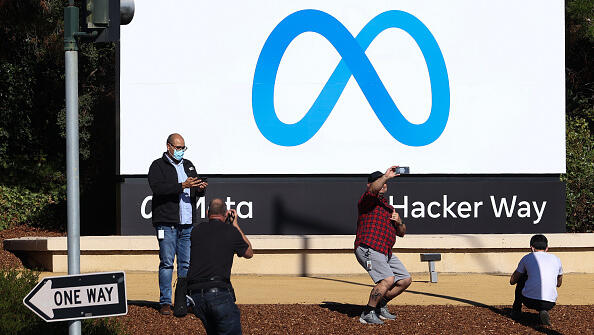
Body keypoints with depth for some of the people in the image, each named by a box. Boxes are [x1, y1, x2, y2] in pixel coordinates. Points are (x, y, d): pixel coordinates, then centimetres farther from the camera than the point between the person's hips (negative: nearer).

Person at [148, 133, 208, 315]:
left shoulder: (189, 166, 19)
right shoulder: (158, 166, 1)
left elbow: (197, 191, 20)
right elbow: (157, 187, -16)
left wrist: (200, 188, -4)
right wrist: (182, 186, -24)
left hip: (187, 224, 5)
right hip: (166, 223, -5)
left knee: (186, 263, 4)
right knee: (167, 263, -5)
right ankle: (165, 302, 0)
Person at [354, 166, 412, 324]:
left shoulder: (388, 207, 27)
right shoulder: (368, 199, 1)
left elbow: (401, 233, 25)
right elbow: (373, 189, -26)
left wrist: (398, 222, 5)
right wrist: (386, 176, -22)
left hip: (385, 252, 9)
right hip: (368, 248, -9)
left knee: (405, 280, 10)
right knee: (388, 279, -26)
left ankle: (380, 307, 22)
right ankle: (368, 314, -15)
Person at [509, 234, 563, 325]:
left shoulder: (527, 258, 10)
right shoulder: (556, 260, 16)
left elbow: (512, 281, 23)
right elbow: (558, 284, 34)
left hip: (529, 301, -1)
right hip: (549, 304, 1)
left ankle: (516, 310, 34)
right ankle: (543, 311, 9)